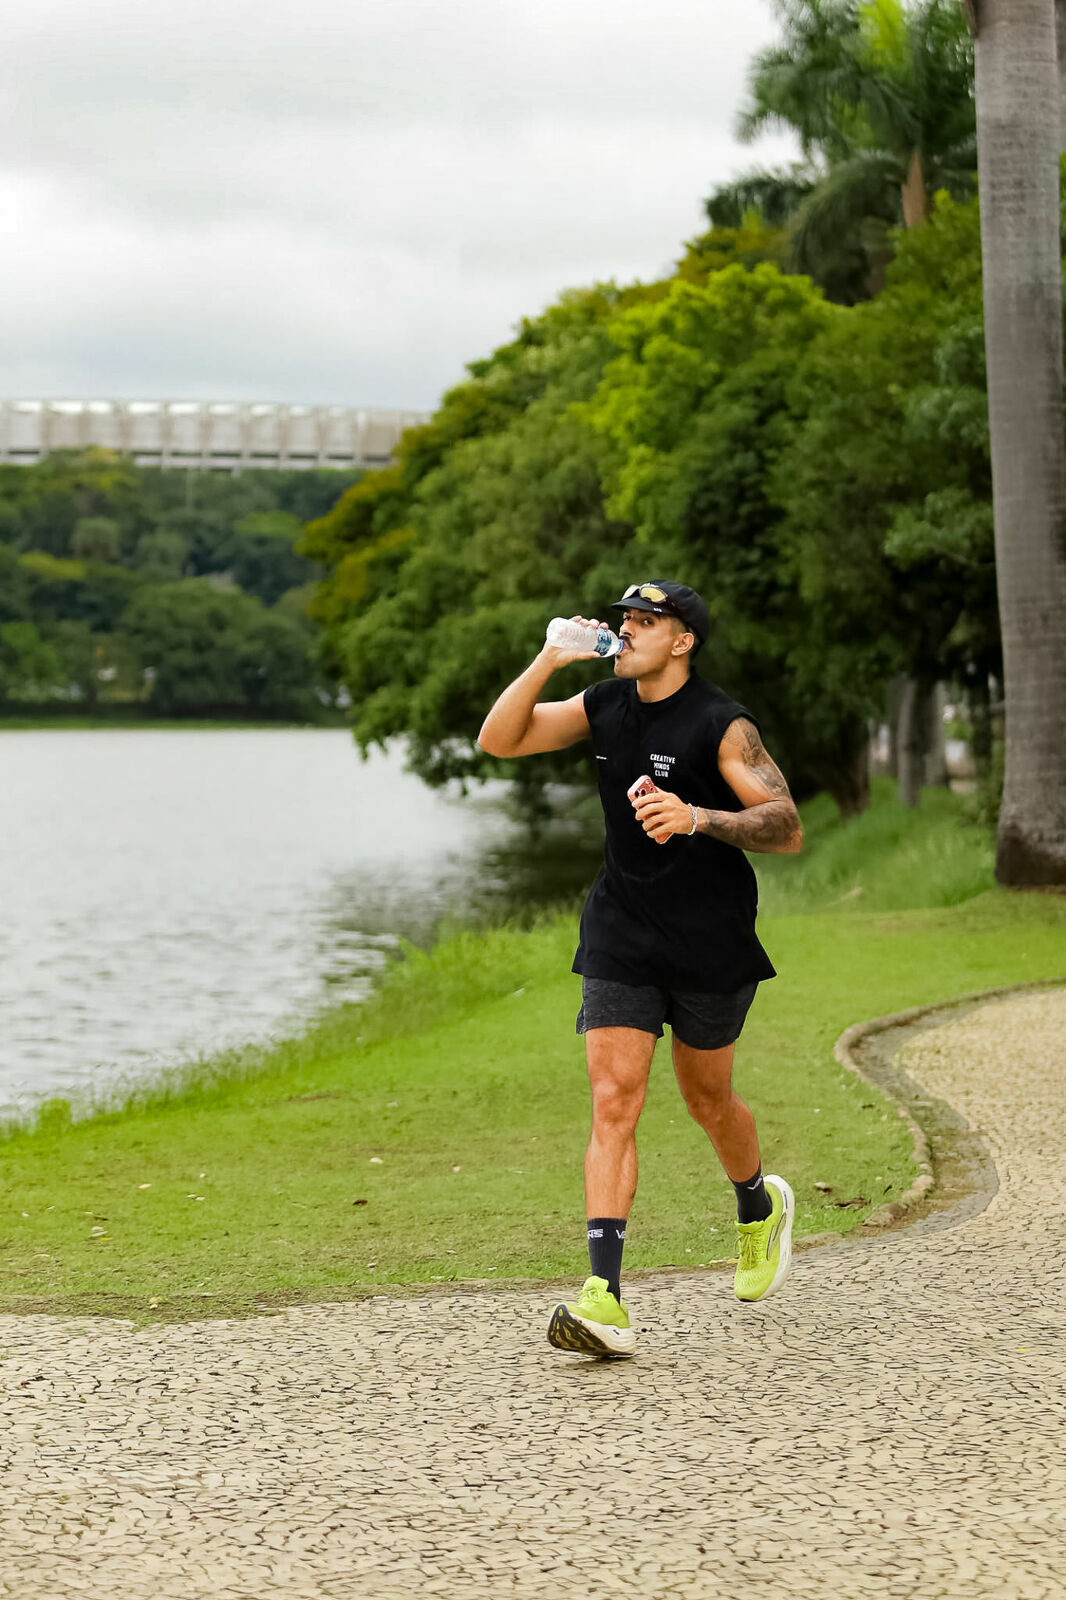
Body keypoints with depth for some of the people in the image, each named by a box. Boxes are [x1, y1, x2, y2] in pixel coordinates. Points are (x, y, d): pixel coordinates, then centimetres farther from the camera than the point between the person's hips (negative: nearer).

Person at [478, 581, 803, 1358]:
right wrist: (548, 660, -9)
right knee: (613, 1100, -11)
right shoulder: (604, 706, 4)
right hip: (621, 937, 3)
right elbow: (499, 740, 3)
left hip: (711, 943, -3)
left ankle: (760, 1206, 48)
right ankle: (605, 1300, -19)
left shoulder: (723, 726, -12)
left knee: (707, 1098, 13)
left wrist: (697, 817, -32)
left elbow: (787, 828, -17)